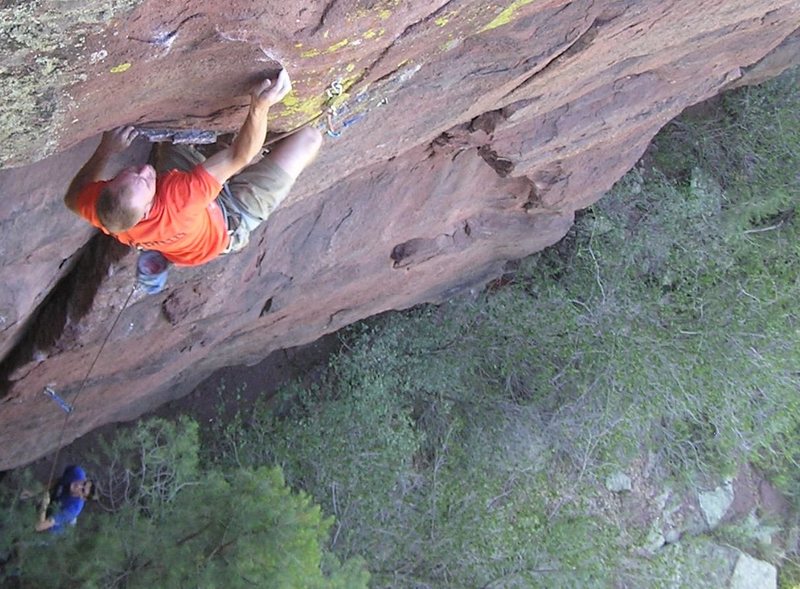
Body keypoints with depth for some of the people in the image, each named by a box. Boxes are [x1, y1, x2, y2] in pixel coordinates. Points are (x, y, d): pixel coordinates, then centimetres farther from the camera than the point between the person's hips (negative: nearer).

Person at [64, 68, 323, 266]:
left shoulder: (100, 210, -33)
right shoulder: (175, 202, -50)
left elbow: (73, 197, -8)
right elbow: (237, 158, -45)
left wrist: (106, 149, -19)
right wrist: (260, 107, -56)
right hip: (230, 218, -5)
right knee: (309, 137, -7)